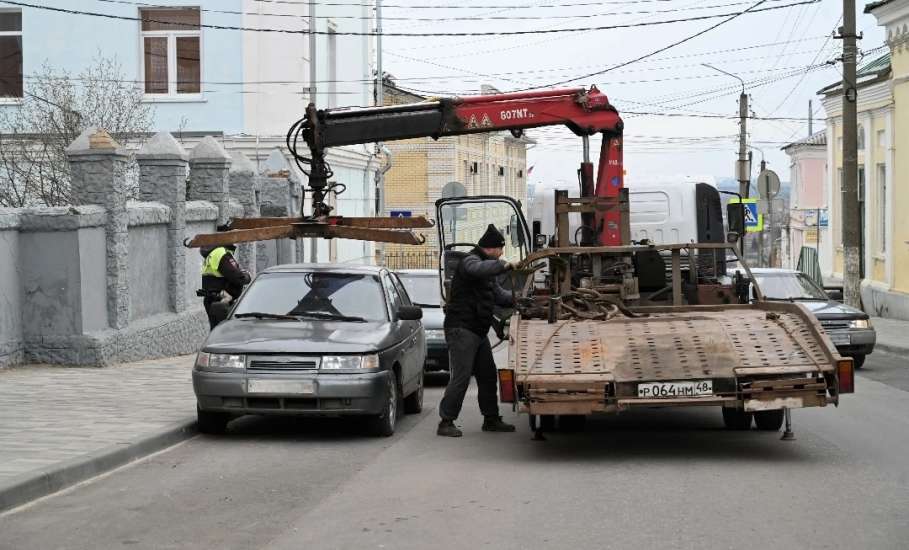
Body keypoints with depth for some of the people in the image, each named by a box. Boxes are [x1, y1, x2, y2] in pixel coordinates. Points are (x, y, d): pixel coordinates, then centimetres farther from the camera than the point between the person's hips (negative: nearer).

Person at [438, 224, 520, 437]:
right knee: (461, 377, -12)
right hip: (461, 329, -10)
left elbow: (498, 295, 25)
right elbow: (479, 269, -36)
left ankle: (491, 419, 22)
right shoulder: (470, 261, -11)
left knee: (488, 375, 13)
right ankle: (446, 422, -9)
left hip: (478, 331, 10)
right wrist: (505, 265, -38)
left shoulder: (488, 267, 22)